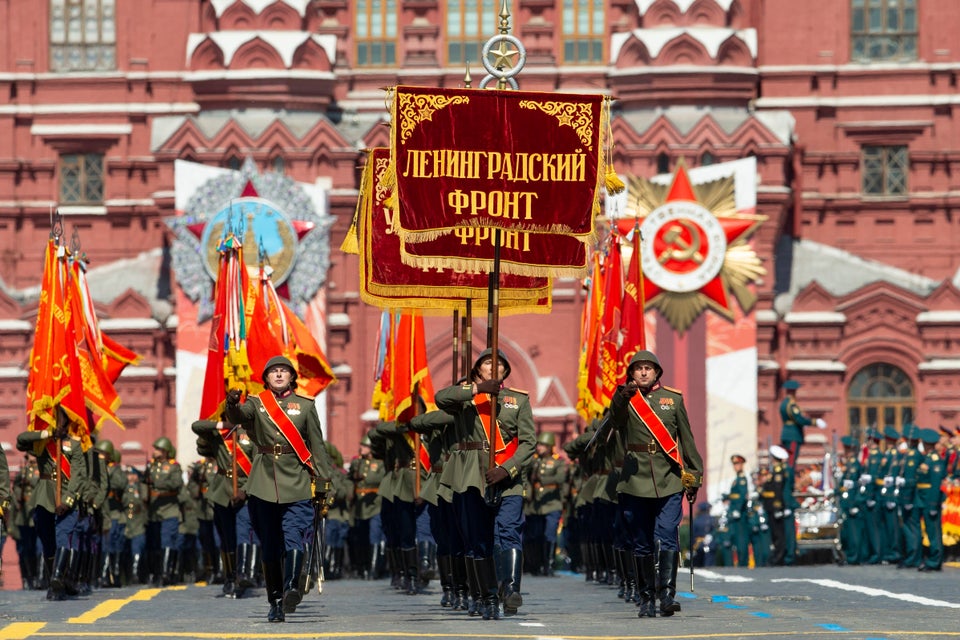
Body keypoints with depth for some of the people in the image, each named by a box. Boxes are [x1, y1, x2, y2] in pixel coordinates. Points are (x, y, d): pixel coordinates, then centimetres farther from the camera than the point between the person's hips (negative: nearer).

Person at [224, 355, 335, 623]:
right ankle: (275, 603, 9)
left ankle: (291, 589, -34)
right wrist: (233, 404, -38)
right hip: (264, 485, 1)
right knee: (270, 548, 4)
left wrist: (322, 482, 5)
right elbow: (238, 416, -14)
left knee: (294, 540, -18)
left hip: (297, 483, -1)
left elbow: (318, 447, 10)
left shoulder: (305, 406, 8)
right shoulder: (256, 403, 8)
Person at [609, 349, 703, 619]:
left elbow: (687, 439, 14)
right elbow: (616, 421, -15)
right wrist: (623, 396, -34)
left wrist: (694, 476, 11)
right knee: (642, 544, 4)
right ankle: (647, 600, 9)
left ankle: (667, 594, -17)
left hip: (669, 481, 0)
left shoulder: (673, 398, 10)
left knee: (668, 537, -14)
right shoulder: (625, 400, 7)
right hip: (635, 482, 0)